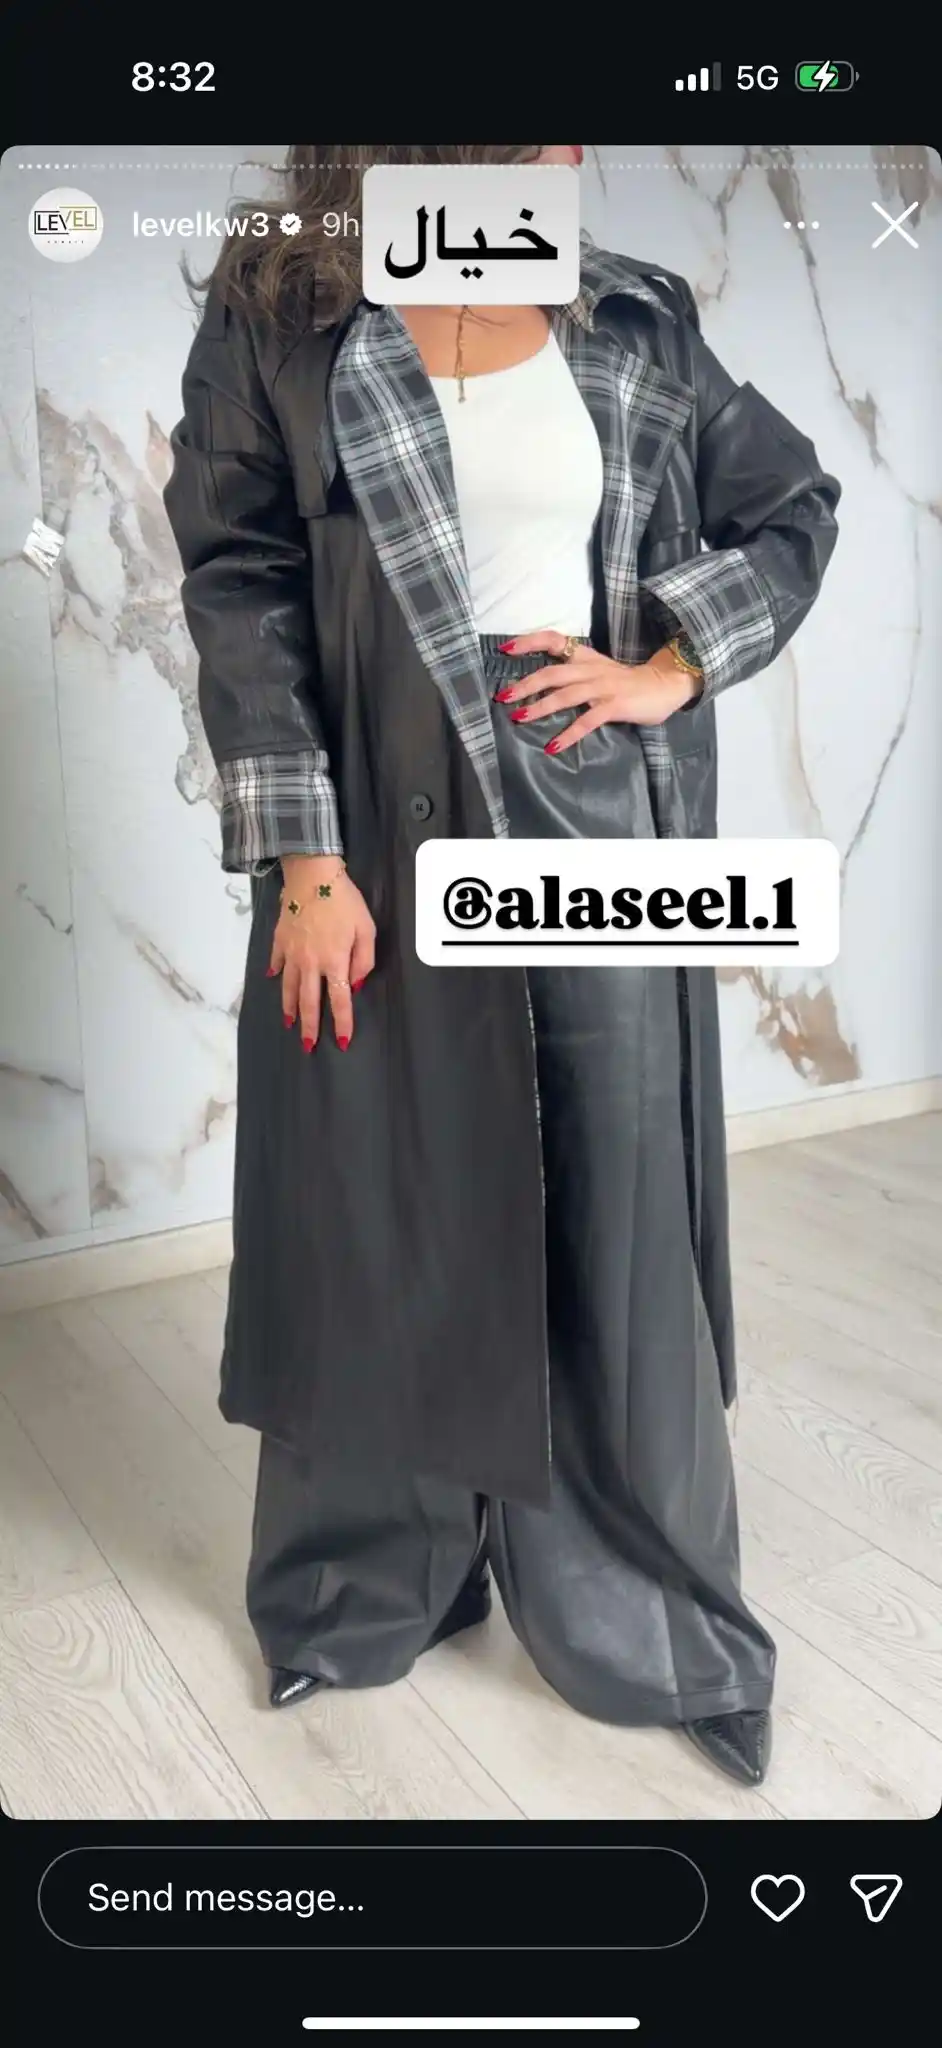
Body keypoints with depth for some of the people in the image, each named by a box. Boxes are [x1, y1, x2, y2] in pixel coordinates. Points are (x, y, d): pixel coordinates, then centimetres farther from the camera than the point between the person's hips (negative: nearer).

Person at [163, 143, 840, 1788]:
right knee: (385, 1217, 10)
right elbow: (241, 597, -4)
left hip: (599, 836, 2)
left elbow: (791, 503, 16)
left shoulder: (633, 322, 8)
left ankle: (640, 1618, 29)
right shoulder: (274, 320, 1)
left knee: (617, 1224, 8)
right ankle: (368, 1589, 34)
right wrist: (301, 861, -11)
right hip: (384, 845, -1)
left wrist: (673, 671, 0)